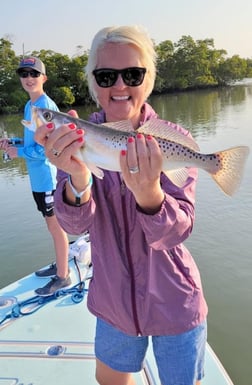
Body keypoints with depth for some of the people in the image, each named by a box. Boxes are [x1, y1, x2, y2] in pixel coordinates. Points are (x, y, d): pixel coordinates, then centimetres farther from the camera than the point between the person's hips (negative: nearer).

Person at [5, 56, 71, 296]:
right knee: (52, 225, 20)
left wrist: (18, 152, -10)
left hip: (48, 176, -9)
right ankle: (60, 265, 37)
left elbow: (46, 147, -21)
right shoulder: (29, 106, 11)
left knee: (56, 226, 4)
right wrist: (14, 143, 3)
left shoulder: (46, 106, -17)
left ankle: (62, 276, 19)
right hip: (38, 177, 9)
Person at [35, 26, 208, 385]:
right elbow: (75, 224, -20)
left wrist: (148, 191, -46)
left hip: (174, 306, -2)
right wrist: (78, 177, -41)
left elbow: (177, 232, -24)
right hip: (114, 303, 3)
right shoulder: (78, 139, -11)